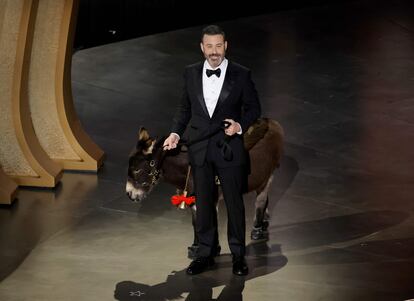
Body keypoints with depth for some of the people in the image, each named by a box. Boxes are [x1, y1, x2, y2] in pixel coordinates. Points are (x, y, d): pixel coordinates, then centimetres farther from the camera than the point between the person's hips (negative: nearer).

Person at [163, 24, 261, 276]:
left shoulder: (241, 74, -4)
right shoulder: (191, 73, 4)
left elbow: (254, 108, 2)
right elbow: (185, 108, 13)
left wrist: (241, 125, -16)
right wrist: (176, 132, -1)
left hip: (230, 149, -3)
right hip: (200, 150, 3)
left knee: (234, 203, 5)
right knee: (203, 204, 10)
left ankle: (238, 255, 18)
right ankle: (206, 254, 21)